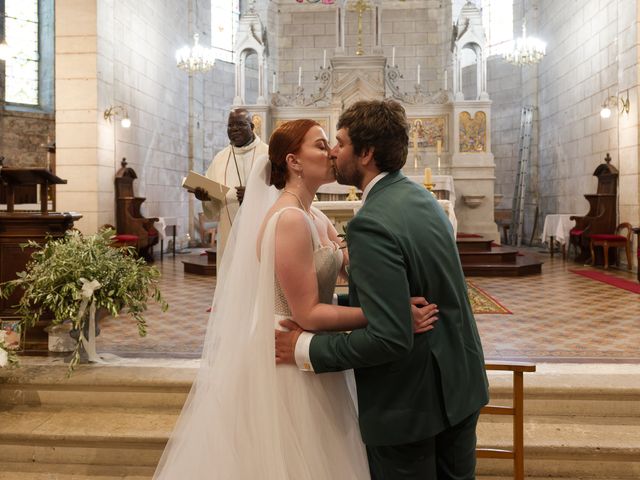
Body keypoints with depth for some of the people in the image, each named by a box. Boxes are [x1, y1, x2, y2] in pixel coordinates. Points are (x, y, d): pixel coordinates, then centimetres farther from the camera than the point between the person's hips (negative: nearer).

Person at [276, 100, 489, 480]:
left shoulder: (372, 224, -27)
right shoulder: (420, 197, 2)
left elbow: (389, 339, -29)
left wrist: (307, 348, -18)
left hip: (410, 402, -8)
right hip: (460, 384, 8)